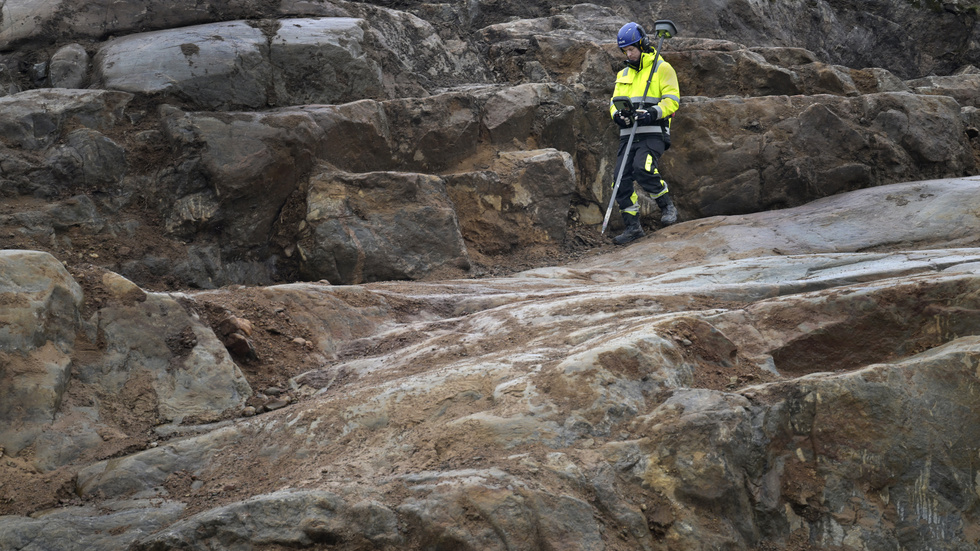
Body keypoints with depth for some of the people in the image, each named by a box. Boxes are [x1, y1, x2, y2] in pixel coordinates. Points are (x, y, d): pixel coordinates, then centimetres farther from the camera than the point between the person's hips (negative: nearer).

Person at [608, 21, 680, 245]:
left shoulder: (662, 69, 1)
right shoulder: (623, 74, 21)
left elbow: (672, 100, -7)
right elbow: (615, 102, 18)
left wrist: (653, 113, -23)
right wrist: (618, 115, -6)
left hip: (653, 133, -6)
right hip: (628, 135, 6)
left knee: (643, 169, -30)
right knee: (622, 180, -5)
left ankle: (666, 205, -9)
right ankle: (633, 227, 1)